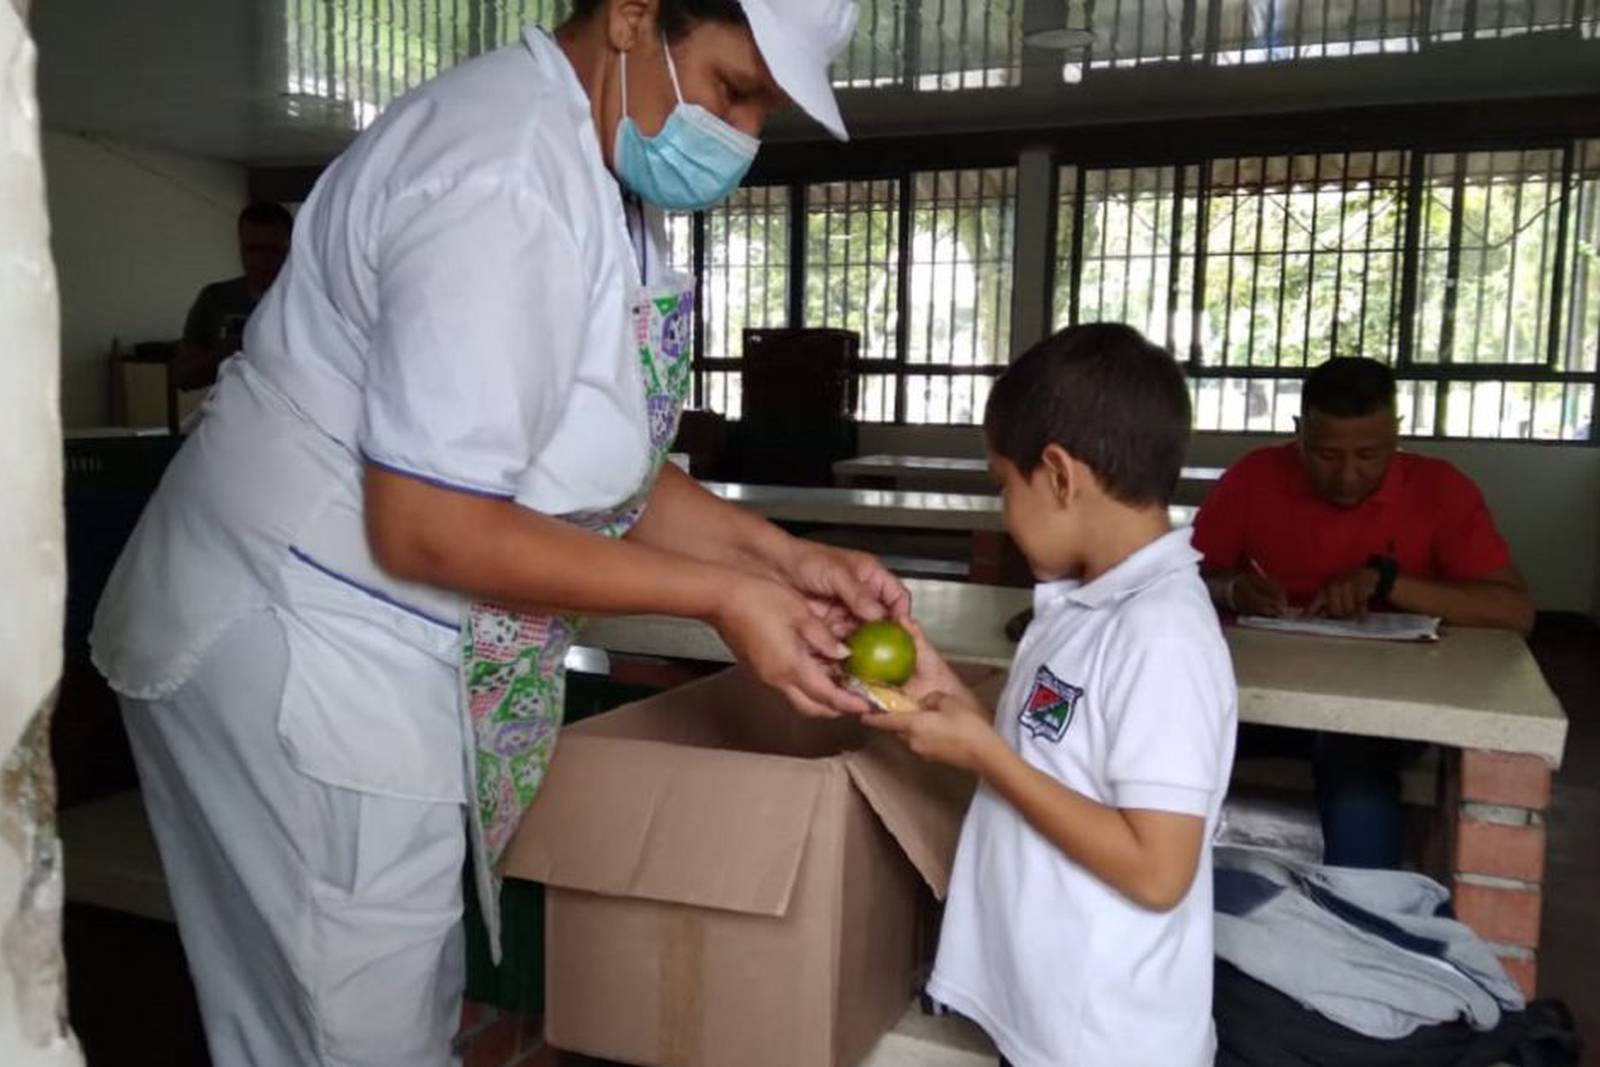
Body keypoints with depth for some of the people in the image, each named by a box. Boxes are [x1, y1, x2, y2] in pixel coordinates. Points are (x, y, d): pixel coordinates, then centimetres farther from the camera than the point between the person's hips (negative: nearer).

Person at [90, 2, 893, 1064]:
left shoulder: (607, 176, 5)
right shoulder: (508, 178, -26)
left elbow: (599, 468, 8)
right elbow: (426, 529, -27)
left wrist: (779, 555, -4)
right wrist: (721, 594, -21)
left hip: (376, 656, 9)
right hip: (296, 660, -9)